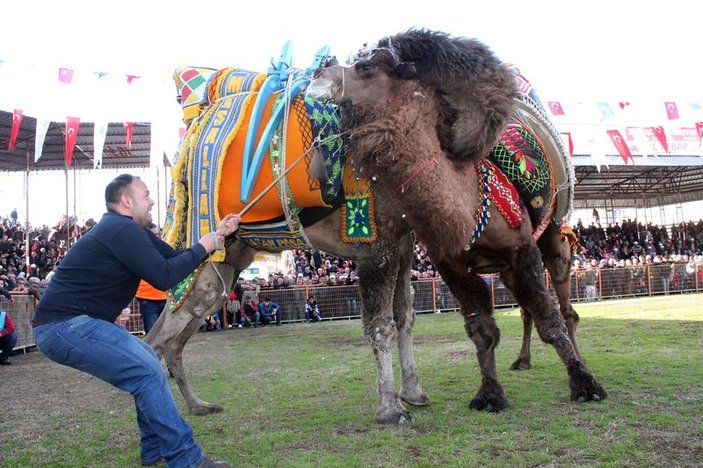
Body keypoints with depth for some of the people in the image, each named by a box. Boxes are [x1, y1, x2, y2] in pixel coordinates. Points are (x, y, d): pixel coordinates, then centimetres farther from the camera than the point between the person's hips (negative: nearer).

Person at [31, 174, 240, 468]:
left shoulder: (128, 230, 15)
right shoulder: (122, 230, -17)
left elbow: (174, 258, 16)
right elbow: (164, 277, -22)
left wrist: (218, 234, 11)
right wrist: (202, 247, -9)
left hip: (71, 322, 11)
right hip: (64, 326, -11)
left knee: (147, 361, 16)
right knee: (148, 373, -14)